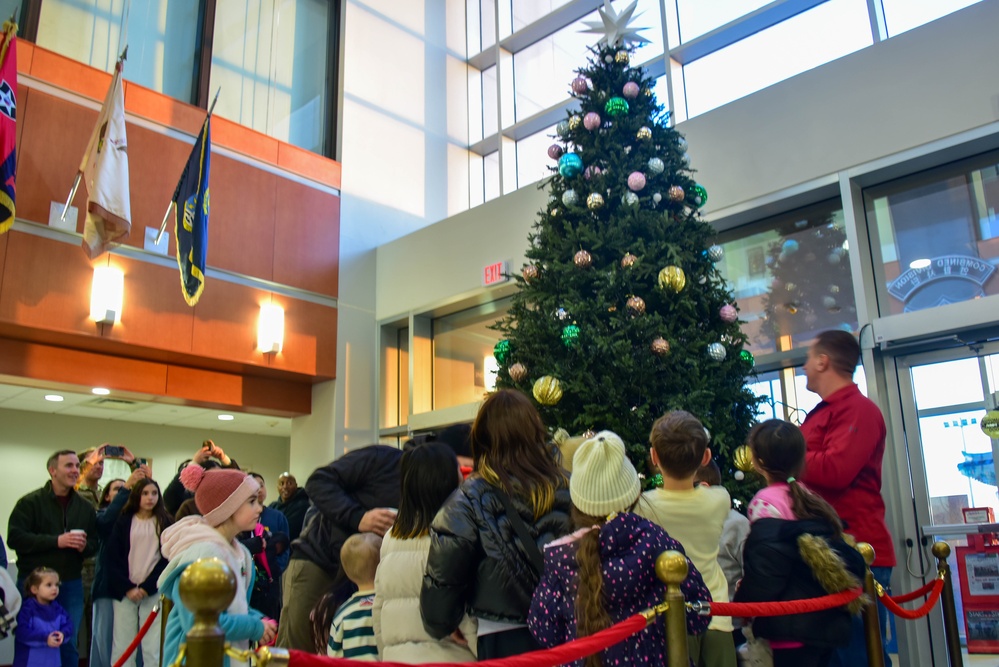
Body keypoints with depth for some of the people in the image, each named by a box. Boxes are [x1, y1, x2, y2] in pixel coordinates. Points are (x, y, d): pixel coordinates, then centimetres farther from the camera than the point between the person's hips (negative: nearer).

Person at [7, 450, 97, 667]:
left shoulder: (85, 507, 10)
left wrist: (85, 546, -11)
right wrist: (56, 541, -19)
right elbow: (15, 537, -14)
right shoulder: (30, 502, -3)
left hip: (71, 585, 3)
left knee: (69, 645, 9)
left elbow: (95, 543, 12)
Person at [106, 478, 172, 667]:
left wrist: (147, 587, -9)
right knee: (122, 646, -2)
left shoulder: (166, 522, 6)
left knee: (153, 648, -5)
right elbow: (113, 557, 2)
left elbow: (168, 558, 0)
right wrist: (127, 587, -8)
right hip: (124, 591, 1)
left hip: (154, 591, -1)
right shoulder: (123, 521, 8)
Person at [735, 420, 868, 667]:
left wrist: (742, 602, -7)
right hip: (826, 622, 8)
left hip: (794, 628, -8)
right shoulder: (812, 499, 11)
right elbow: (848, 557, 13)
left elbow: (765, 569, -19)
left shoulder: (766, 503, -12)